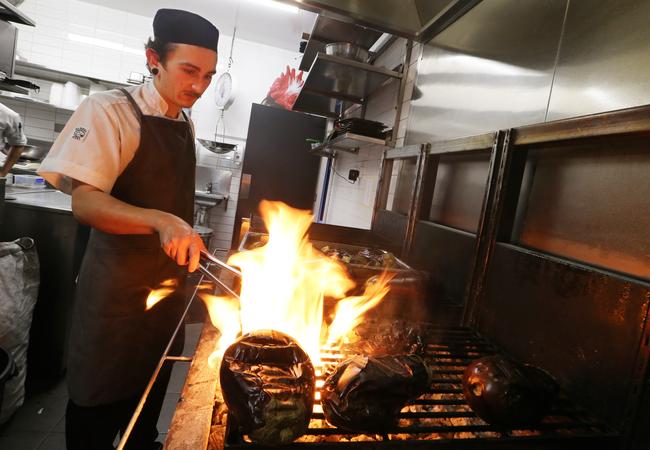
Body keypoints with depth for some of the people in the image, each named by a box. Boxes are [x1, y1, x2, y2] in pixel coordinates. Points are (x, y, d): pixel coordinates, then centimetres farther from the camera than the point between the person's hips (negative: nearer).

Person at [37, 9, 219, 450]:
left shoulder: (185, 122, 6)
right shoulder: (110, 109, -14)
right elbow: (85, 201, -23)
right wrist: (161, 221, -38)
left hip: (169, 279, 7)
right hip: (119, 283, -6)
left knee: (153, 383, 23)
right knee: (101, 396, 10)